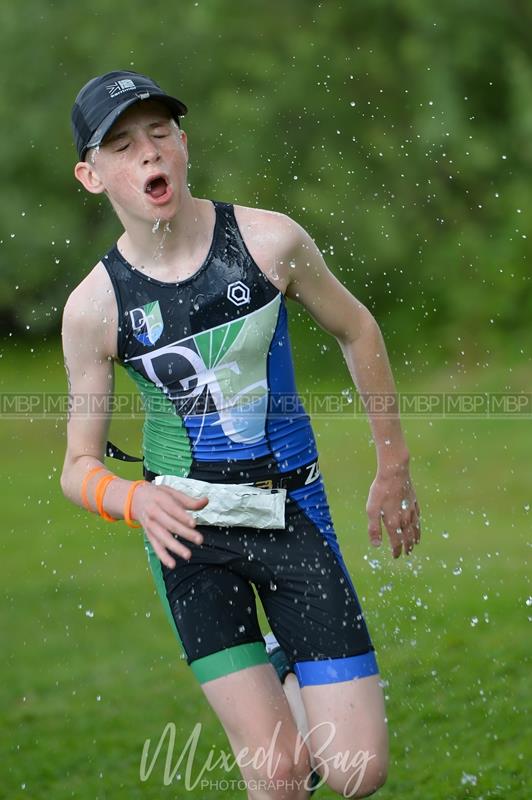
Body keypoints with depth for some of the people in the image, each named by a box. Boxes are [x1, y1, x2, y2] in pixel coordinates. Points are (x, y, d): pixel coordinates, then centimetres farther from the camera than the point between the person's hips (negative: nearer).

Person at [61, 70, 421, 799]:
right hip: (187, 524, -1)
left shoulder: (268, 240, -9)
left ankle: (282, 673, 27)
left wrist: (394, 469, 14)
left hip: (293, 512, 1)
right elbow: (79, 467, -1)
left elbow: (356, 330, 9)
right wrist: (135, 500, -23)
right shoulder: (94, 306, -9)